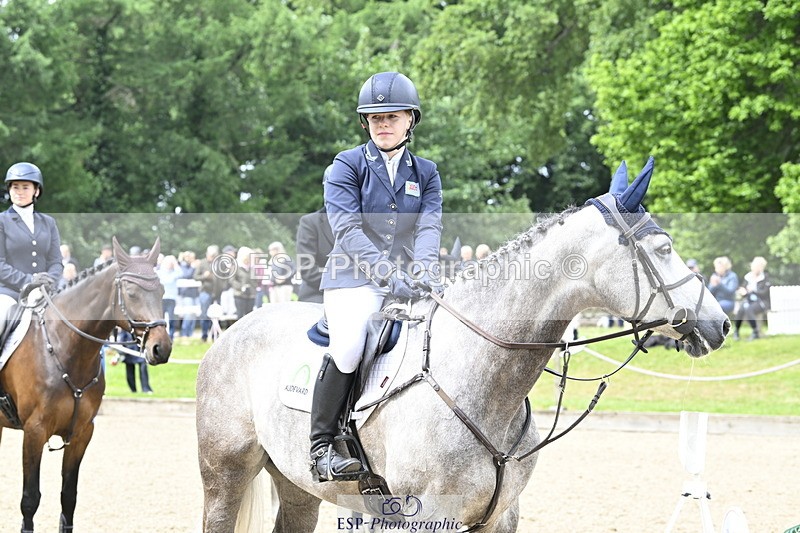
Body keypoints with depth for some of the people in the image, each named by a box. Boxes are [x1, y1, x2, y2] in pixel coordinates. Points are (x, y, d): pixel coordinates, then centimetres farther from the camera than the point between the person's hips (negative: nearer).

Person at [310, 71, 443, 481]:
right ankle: (321, 445, -18)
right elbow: (347, 229, -11)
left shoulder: (426, 173, 15)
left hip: (408, 282, 4)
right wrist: (388, 275, -25)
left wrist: (422, 272, -21)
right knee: (348, 346, -30)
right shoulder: (347, 166, 3)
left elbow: (430, 227, 1)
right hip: (354, 279, -4)